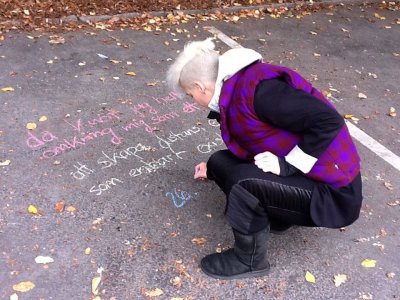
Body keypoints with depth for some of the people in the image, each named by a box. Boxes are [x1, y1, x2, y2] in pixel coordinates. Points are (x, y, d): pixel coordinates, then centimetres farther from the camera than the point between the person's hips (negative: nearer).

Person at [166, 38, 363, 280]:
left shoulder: (258, 88, -26)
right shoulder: (236, 90, 4)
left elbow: (328, 121, -29)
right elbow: (247, 149, 19)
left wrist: (287, 165, -23)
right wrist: (213, 170, 30)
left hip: (331, 190, -9)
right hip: (299, 175, 9)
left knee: (244, 181, -27)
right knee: (220, 162, 5)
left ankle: (250, 261, -2)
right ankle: (274, 215, 15)